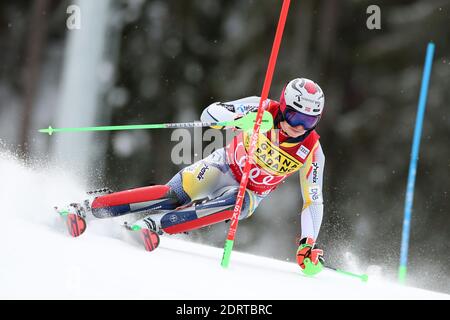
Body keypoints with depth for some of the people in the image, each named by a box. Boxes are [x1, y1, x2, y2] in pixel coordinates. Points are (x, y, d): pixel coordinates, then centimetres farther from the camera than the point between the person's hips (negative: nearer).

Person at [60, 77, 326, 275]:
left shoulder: (312, 153, -19)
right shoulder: (264, 110, -22)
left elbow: (314, 201, -12)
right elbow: (210, 113, -28)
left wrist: (309, 243, -24)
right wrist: (239, 119, -49)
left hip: (249, 195, 1)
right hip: (223, 167, -1)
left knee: (234, 203, -35)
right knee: (174, 194, -26)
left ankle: (155, 224, -38)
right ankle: (86, 208, -22)